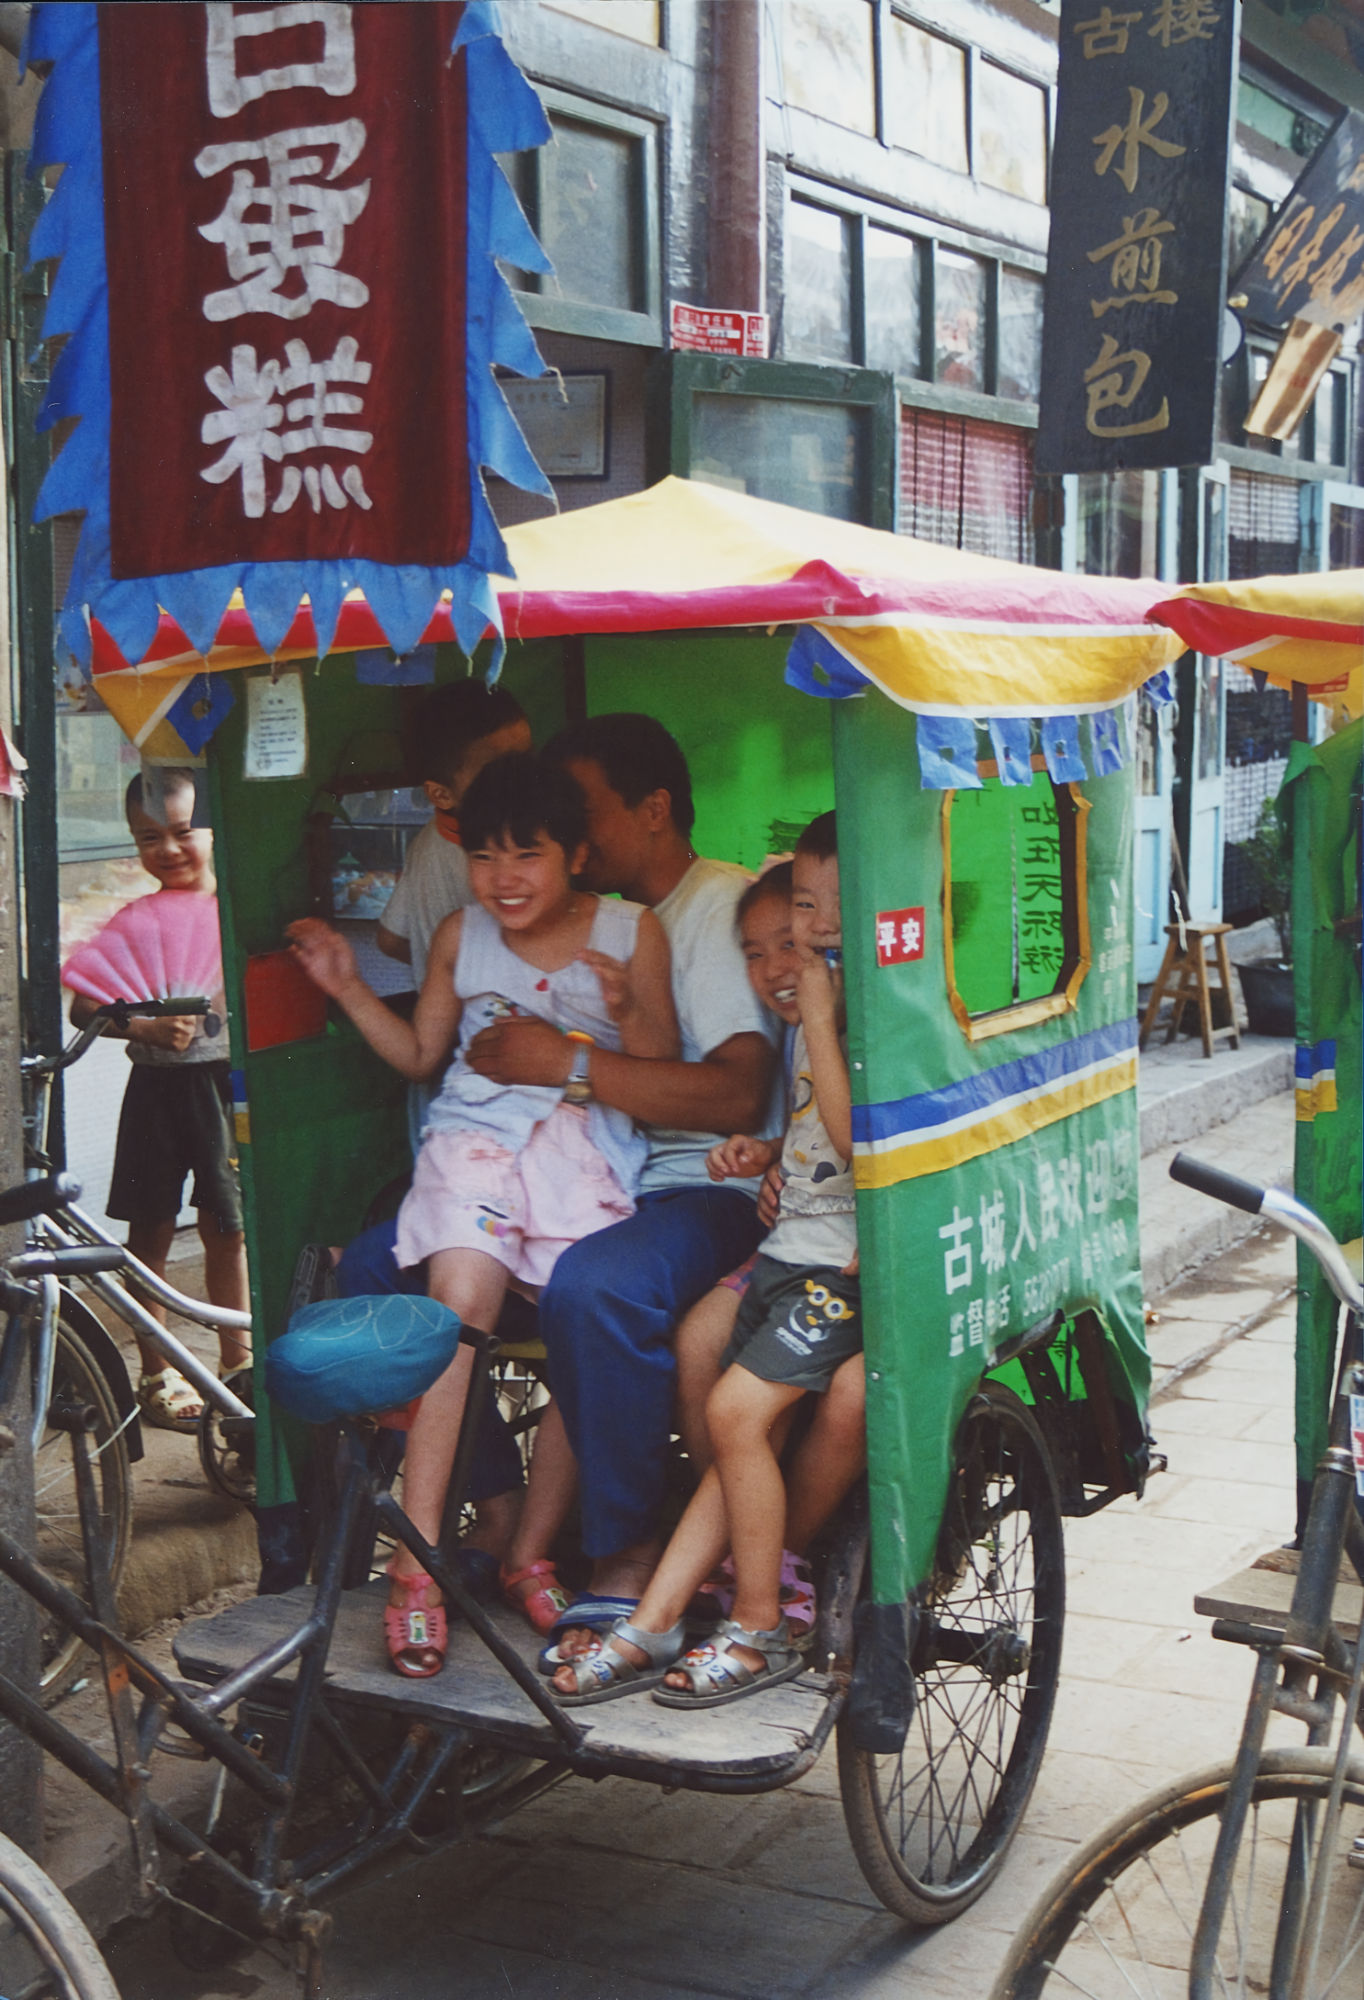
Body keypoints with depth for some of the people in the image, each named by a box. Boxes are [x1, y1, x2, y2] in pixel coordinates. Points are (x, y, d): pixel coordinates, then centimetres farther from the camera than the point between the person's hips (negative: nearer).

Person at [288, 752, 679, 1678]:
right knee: (461, 1302, -24)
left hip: (587, 1148, 0)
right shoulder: (462, 935, 13)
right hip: (476, 1137, 1)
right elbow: (420, 1054, 20)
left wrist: (628, 1011, -14)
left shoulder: (632, 931, 6)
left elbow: (662, 1069, 5)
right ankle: (418, 1560, -22)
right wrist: (348, 988, 10)